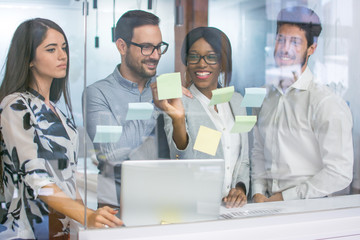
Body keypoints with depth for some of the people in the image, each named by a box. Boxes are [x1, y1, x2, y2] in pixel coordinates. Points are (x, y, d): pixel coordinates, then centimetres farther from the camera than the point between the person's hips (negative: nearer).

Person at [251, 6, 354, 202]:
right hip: (268, 205, 4)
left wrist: (285, 197, -11)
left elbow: (340, 174, -12)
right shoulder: (265, 97, 10)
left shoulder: (326, 103, -9)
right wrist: (258, 192, 2)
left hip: (310, 208, -4)